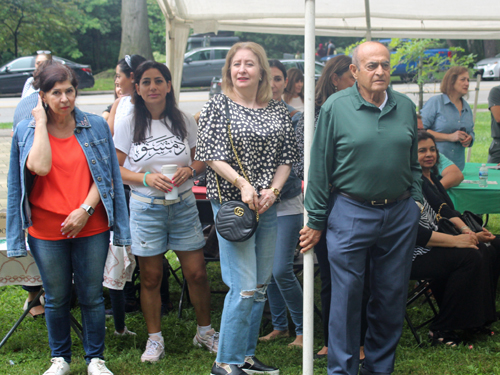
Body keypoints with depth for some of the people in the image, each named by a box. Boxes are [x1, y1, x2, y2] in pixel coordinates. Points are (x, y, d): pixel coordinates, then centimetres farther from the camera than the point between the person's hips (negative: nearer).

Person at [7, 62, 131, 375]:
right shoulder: (27, 130, -1)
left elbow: (106, 174, 0)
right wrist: (42, 122, -14)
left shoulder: (96, 126, 1)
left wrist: (85, 209, -11)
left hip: (91, 227, 0)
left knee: (92, 296, 8)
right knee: (56, 298, 12)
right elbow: (40, 167, -19)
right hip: (46, 230, 0)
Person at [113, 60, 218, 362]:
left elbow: (202, 159, 11)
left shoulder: (185, 121, 2)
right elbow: (115, 168, -1)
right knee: (151, 278, 8)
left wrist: (190, 170, -12)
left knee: (197, 273, 3)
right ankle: (155, 339, 23)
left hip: (183, 205, 1)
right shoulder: (128, 125, -1)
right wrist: (146, 178, -16)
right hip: (147, 209, -1)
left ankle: (205, 332, 24)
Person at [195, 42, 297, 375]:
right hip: (231, 204, -5)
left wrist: (273, 189, -7)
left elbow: (287, 157, 10)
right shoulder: (219, 106, -2)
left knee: (261, 285, 10)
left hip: (268, 206, 5)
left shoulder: (279, 111, 9)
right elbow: (211, 155, -8)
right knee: (244, 288, -10)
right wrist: (243, 184, -19)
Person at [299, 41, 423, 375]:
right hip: (352, 213, -4)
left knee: (392, 297, 11)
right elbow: (320, 168, -2)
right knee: (346, 296, 1)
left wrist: (416, 201, 9)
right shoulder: (335, 107, -4)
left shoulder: (406, 107, 7)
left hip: (400, 215, 4)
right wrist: (316, 221, -2)